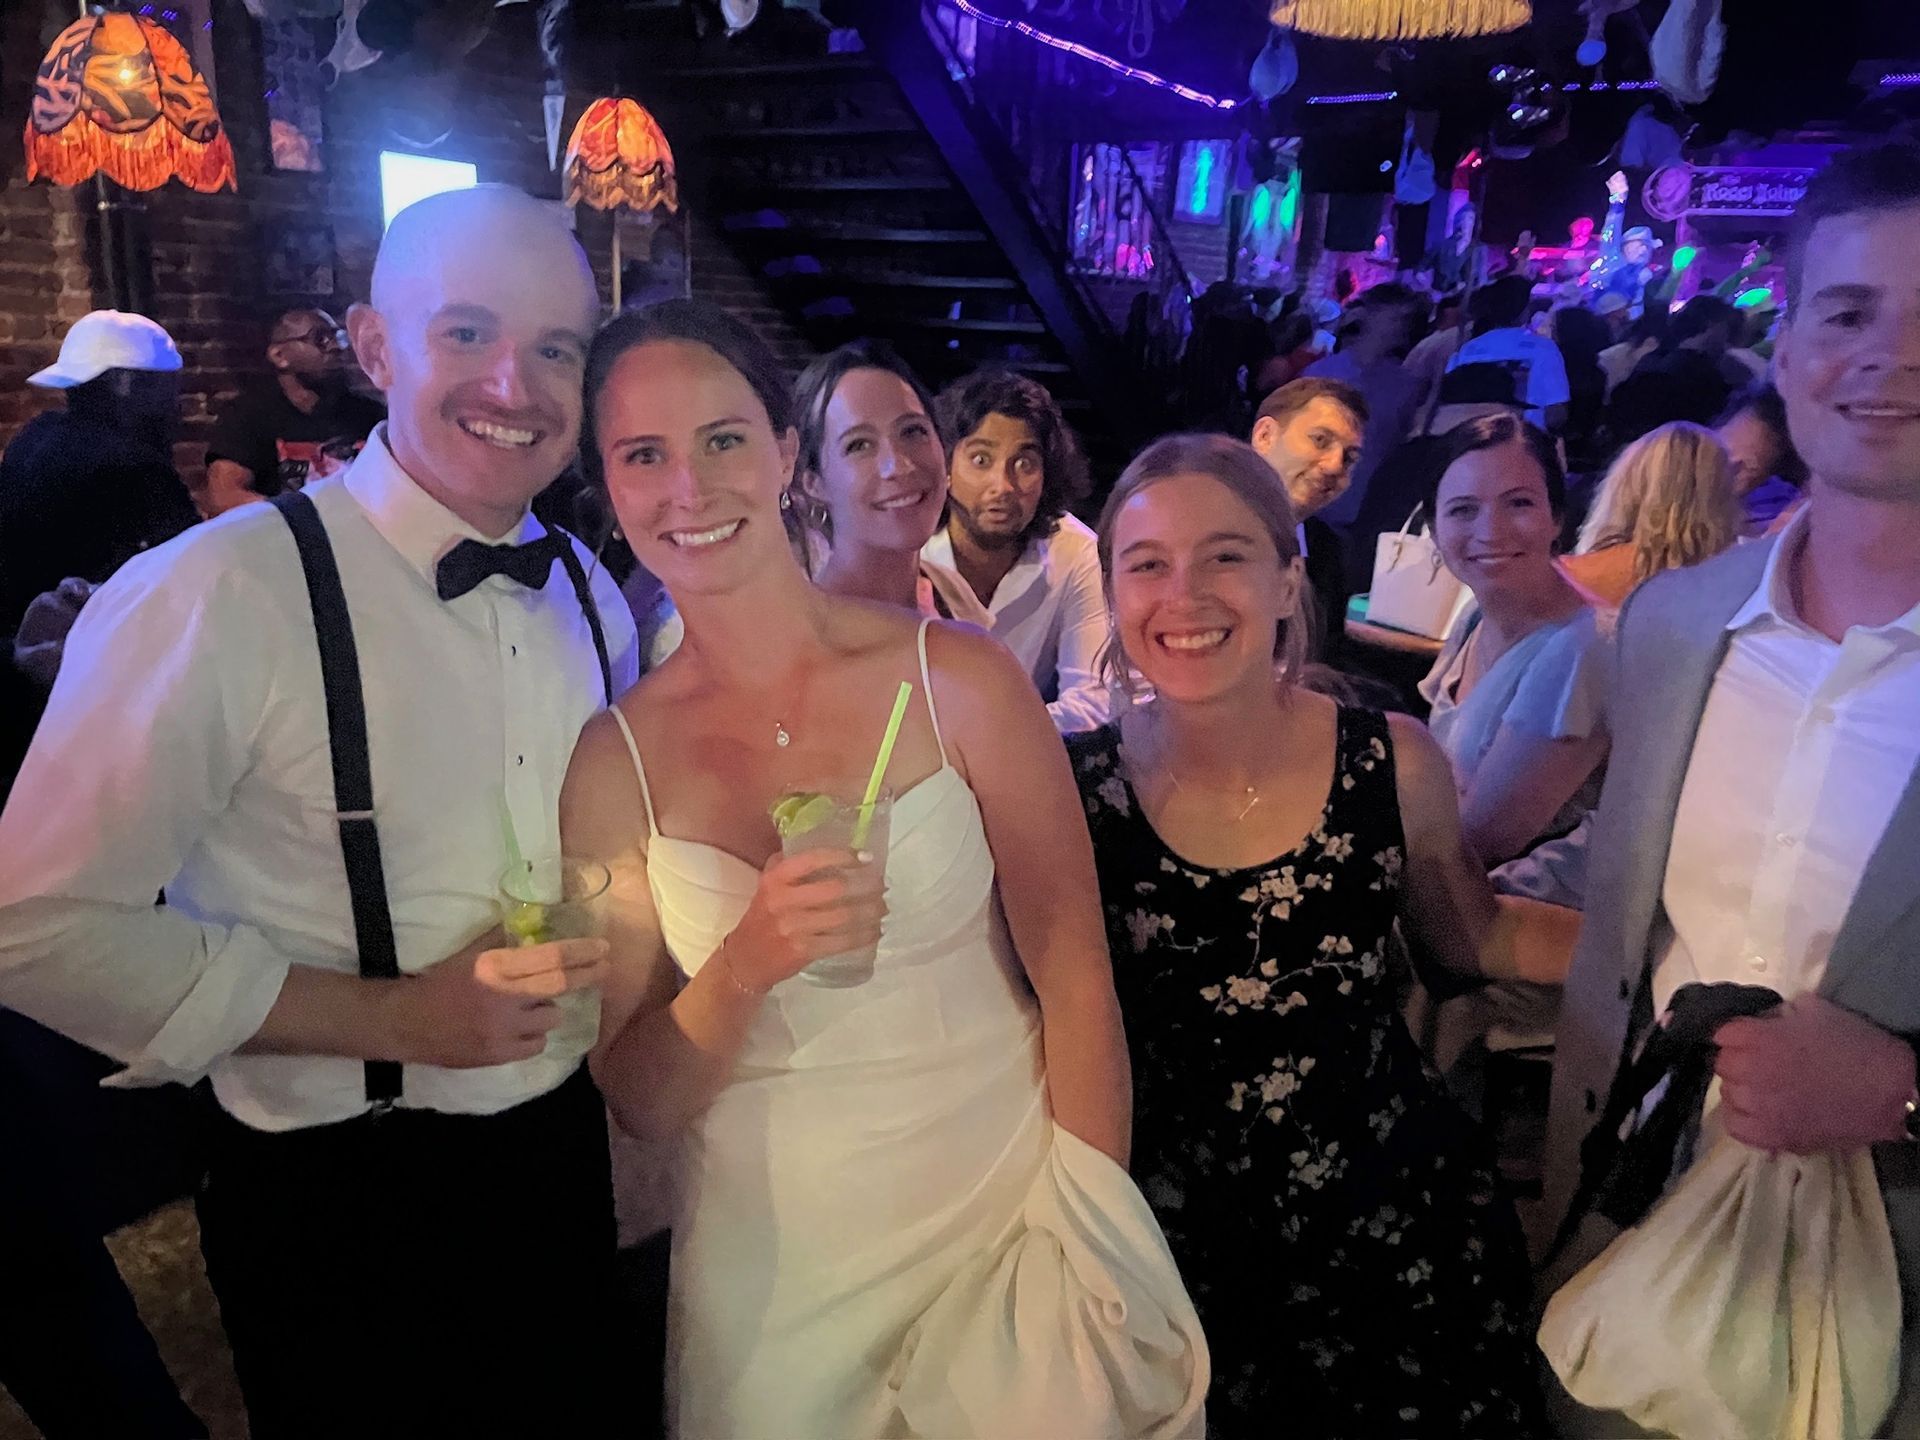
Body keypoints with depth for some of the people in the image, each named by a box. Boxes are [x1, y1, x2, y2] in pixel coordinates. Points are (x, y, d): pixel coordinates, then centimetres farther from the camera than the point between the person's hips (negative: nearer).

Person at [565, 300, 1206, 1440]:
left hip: (1005, 1218, -1)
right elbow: (640, 1104, -4)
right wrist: (745, 968, -22)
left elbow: (1075, 977, -7)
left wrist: (1090, 1248, -10)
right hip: (771, 1267, 1)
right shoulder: (615, 760, -7)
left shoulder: (958, 679, -12)